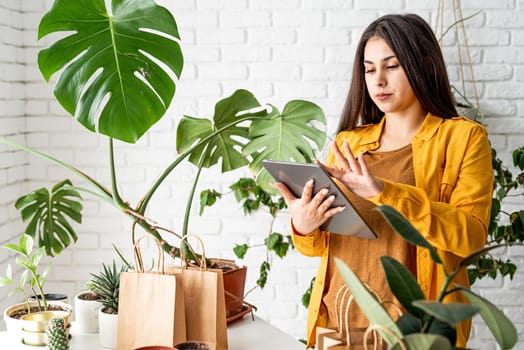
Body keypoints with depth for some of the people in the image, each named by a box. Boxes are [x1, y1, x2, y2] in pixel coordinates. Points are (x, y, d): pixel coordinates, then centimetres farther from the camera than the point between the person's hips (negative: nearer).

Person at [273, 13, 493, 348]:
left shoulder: (463, 137, -2)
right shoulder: (347, 143, 9)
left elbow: (471, 234, -16)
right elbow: (321, 244, 11)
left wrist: (385, 193, -27)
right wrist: (304, 228, -12)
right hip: (339, 319, 4)